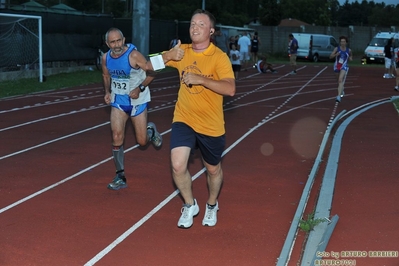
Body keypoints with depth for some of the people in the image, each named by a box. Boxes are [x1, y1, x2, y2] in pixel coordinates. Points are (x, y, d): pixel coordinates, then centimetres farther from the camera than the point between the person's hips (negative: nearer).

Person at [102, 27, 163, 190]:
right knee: (117, 137, -8)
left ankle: (151, 130, 41)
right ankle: (120, 177, 2)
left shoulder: (134, 55, -22)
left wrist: (140, 88, -23)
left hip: (137, 101, -4)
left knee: (142, 141, 3)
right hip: (118, 100, 4)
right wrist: (107, 92, 0)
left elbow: (152, 72, -14)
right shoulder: (106, 58, -5)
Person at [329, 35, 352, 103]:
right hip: (337, 66, 3)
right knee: (339, 80, 21)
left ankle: (339, 96, -31)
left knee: (341, 80, -22)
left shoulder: (349, 50, -1)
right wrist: (335, 55, -24)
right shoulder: (336, 49, -4)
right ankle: (341, 91, 54)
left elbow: (350, 57, 19)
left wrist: (350, 58, -4)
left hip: (344, 67, -3)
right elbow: (330, 56, -5)